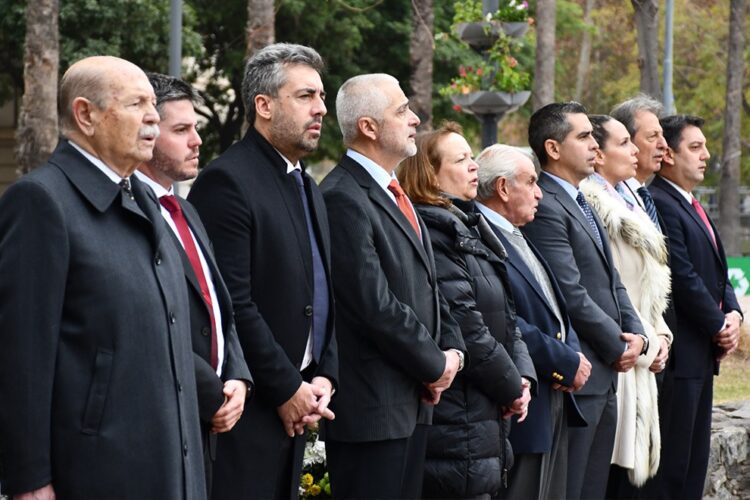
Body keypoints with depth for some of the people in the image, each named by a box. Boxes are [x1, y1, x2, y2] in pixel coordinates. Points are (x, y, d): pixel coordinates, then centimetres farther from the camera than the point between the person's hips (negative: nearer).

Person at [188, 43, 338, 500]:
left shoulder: (308, 188, 17)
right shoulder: (227, 180, -12)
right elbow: (233, 303, -17)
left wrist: (325, 376, 4)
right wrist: (286, 389, -14)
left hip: (296, 408, 8)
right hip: (249, 408, -8)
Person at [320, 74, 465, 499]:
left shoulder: (395, 195, 16)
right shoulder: (343, 198, -16)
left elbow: (427, 285, 20)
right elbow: (374, 304, -20)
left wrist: (452, 349, 3)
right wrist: (435, 366, -10)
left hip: (414, 398, 9)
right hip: (371, 404, -9)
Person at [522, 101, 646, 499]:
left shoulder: (583, 205, 18)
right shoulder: (545, 208, -15)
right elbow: (571, 295, -19)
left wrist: (635, 333, 3)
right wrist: (618, 346, -10)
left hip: (606, 376, 10)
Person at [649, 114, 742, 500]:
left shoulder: (692, 208, 19)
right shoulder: (659, 204, -14)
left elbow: (716, 272, 19)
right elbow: (683, 277, -18)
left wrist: (733, 314, 1)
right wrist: (719, 326, -10)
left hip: (704, 352, 10)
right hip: (680, 352, -10)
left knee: (695, 457, 12)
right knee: (672, 456, -7)